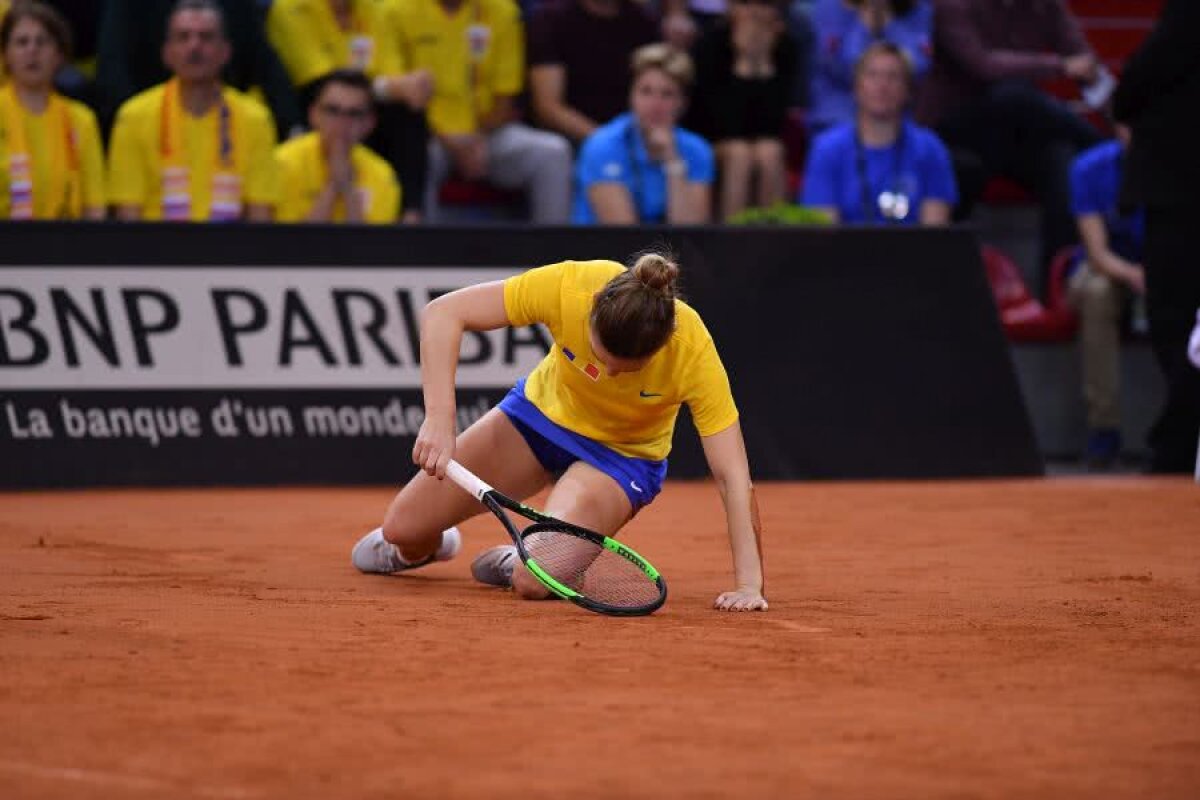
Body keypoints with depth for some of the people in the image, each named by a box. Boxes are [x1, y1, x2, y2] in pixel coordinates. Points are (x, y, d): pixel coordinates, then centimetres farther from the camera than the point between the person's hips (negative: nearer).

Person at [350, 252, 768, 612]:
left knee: (534, 580, -26)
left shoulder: (694, 353, -36)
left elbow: (734, 477, -32)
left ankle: (511, 562, 12)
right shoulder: (570, 287, -34)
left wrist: (748, 584, -40)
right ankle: (431, 546, 41)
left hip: (622, 455, -2)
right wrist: (439, 419, -36)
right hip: (542, 409, 2)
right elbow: (443, 314, -27)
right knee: (403, 528, 2)